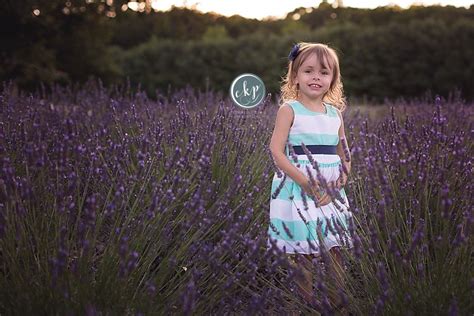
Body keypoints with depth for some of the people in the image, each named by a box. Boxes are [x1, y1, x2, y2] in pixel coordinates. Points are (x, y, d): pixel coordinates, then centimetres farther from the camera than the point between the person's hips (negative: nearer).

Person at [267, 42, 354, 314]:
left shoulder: (335, 113, 10)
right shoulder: (289, 109, -5)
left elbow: (345, 154, 15)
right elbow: (277, 151, -13)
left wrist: (342, 179, -4)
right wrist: (305, 181, -19)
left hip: (331, 192, 4)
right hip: (298, 190, -4)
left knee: (334, 251, 6)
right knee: (302, 254, 2)